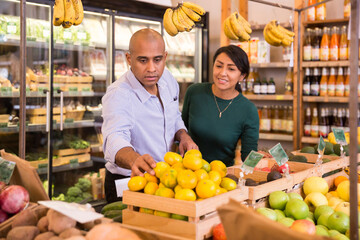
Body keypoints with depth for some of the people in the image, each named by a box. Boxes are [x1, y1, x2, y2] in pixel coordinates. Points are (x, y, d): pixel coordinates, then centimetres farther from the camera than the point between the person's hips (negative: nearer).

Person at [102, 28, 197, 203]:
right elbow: (115, 140, -39)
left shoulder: (167, 79, 1)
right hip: (126, 182, -5)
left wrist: (183, 136, -3)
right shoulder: (117, 95, -22)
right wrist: (135, 160, -60)